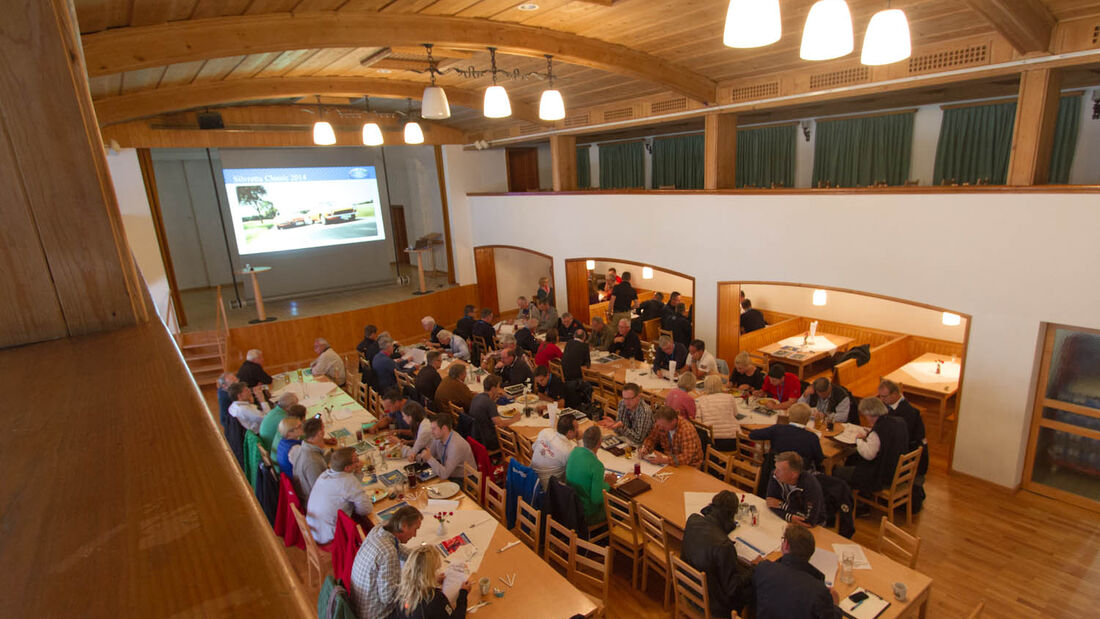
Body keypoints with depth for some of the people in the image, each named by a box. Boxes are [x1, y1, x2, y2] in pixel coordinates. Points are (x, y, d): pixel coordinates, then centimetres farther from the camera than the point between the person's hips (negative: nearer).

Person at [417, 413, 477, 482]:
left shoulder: (456, 445, -29)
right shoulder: (438, 438, -5)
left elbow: (444, 475, -28)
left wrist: (429, 458, -30)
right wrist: (417, 456, -9)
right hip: (450, 476, 7)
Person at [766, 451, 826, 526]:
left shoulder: (811, 486, -31)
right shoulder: (775, 477, -18)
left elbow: (809, 521, -34)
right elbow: (771, 503, -17)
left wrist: (781, 505, -25)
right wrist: (788, 516, -34)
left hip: (813, 525, -5)